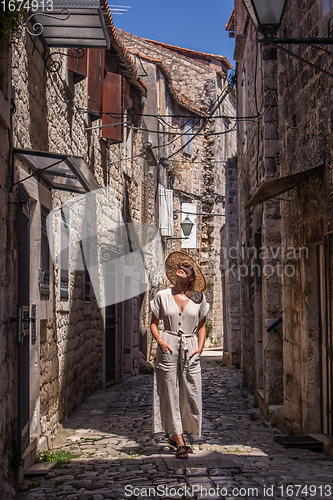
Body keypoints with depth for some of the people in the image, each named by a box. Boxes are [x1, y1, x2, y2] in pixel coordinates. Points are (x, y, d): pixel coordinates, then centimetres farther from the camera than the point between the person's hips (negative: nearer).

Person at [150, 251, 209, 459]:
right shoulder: (163, 296, 4)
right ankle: (180, 442, 5)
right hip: (169, 349, -1)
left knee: (192, 395, 0)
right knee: (171, 395, -2)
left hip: (190, 350, 1)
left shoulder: (199, 298, 7)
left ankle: (175, 434, 21)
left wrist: (200, 346, 0)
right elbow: (154, 323, 8)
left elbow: (202, 325, 14)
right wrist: (160, 341, -8)